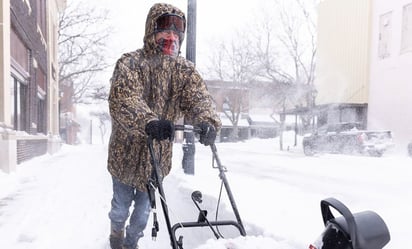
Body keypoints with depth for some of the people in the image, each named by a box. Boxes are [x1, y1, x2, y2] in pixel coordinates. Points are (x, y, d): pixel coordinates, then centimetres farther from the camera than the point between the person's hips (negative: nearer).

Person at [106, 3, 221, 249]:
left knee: (144, 208, 17)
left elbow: (198, 96, -17)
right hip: (127, 151, -2)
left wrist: (208, 121, -40)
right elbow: (122, 99, -32)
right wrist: (149, 122, -52)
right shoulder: (130, 63, -14)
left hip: (158, 153, 3)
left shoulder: (185, 69, -1)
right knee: (122, 205, 16)